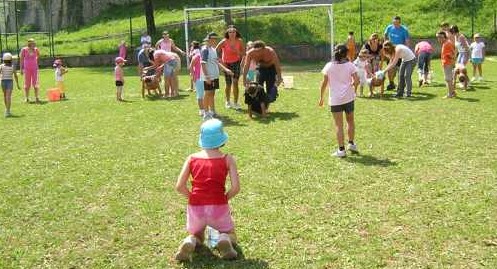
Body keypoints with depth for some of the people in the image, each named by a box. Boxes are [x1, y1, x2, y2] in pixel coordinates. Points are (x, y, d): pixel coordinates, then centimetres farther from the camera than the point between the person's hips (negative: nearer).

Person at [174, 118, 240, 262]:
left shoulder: (192, 158, 3)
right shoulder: (227, 159, -1)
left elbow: (179, 186, -1)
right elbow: (236, 187, -9)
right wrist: (224, 198, 8)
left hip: (195, 207, 2)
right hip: (218, 207, -1)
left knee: (196, 236, 32)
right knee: (230, 235, 28)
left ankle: (189, 243, -4)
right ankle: (224, 240, -8)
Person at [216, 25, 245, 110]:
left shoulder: (239, 41, -7)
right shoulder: (224, 41, -13)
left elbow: (243, 53, -2)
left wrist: (237, 51, -20)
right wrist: (221, 61, -12)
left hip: (236, 63, 1)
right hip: (226, 64, 0)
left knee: (235, 82, -11)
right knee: (228, 84, 7)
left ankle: (235, 103, -6)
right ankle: (228, 102, 27)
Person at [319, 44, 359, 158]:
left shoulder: (329, 66, -1)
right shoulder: (350, 65, -1)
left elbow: (324, 83, 0)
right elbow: (356, 81, -7)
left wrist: (321, 97, 9)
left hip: (335, 99, -1)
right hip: (348, 97, 1)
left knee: (339, 125, 2)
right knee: (350, 121, 22)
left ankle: (341, 150, 3)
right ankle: (351, 143, 25)